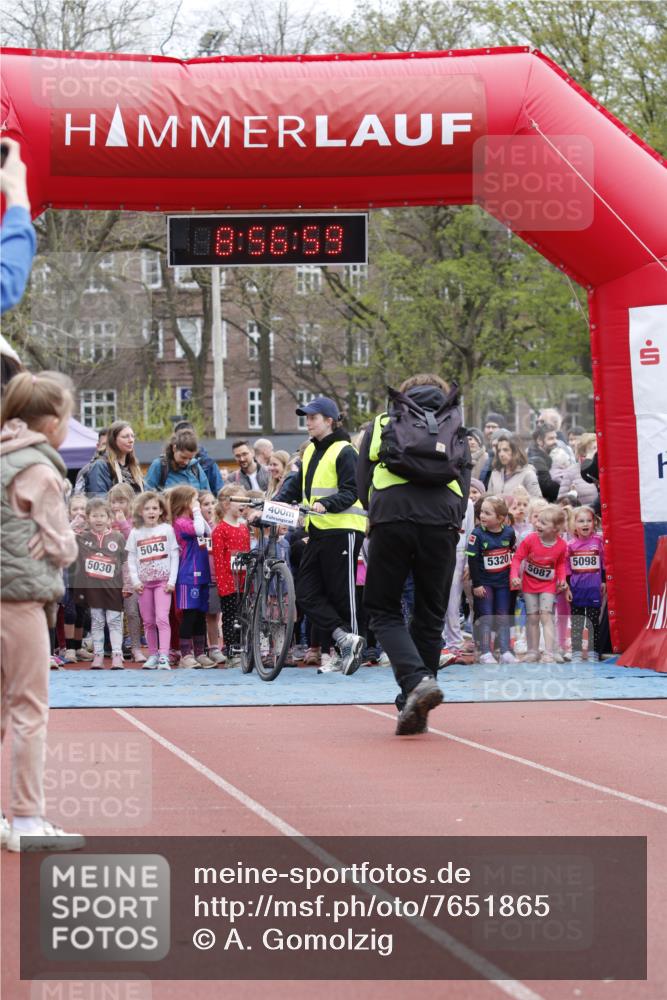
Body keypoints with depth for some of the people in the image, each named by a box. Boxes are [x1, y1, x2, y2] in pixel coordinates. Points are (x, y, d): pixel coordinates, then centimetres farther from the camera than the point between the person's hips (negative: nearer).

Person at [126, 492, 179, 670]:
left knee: (162, 618, -14)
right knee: (148, 621, 7)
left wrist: (172, 581, -7)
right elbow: (131, 560, 6)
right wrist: (135, 581, -5)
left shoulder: (167, 530, 1)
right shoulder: (136, 533, 6)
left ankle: (163, 656, -19)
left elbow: (174, 556, 0)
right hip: (144, 582, 3)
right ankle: (153, 655, 17)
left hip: (163, 581, -3)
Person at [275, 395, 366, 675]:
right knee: (306, 593, -3)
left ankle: (350, 651, 3)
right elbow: (297, 484, 17)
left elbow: (351, 492, -15)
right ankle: (345, 640, -7)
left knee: (341, 594, -3)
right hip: (318, 531, 8)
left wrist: (325, 504, -31)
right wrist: (276, 501, 0)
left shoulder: (344, 452, -8)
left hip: (342, 530, -8)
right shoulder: (310, 452, 17)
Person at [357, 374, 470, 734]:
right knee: (430, 615, 10)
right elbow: (464, 484, 17)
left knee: (383, 610, 7)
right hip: (442, 522, 1)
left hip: (391, 518, -1)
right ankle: (414, 709, 10)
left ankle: (417, 680, -18)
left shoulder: (382, 423, 23)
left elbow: (362, 481, 18)